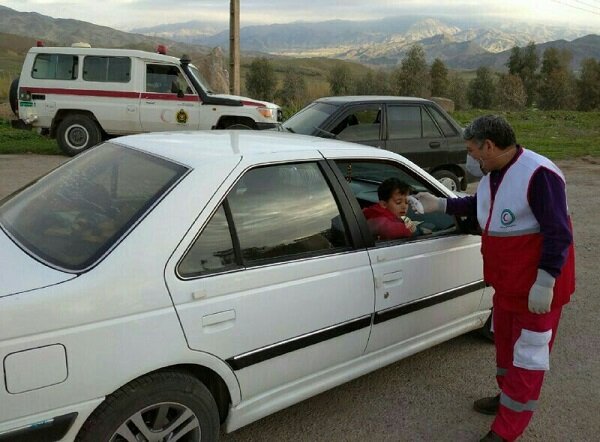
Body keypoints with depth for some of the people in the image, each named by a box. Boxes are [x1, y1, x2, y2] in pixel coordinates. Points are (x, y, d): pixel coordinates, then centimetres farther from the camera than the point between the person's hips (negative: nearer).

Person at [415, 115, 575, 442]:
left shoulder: (539, 175, -24)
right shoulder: (492, 175, 5)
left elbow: (558, 234, -24)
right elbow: (479, 206, 25)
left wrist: (544, 284, -25)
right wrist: (439, 205, 16)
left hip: (537, 287, -9)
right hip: (506, 283, 9)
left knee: (528, 354, 4)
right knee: (505, 342, 22)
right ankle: (508, 398, 43)